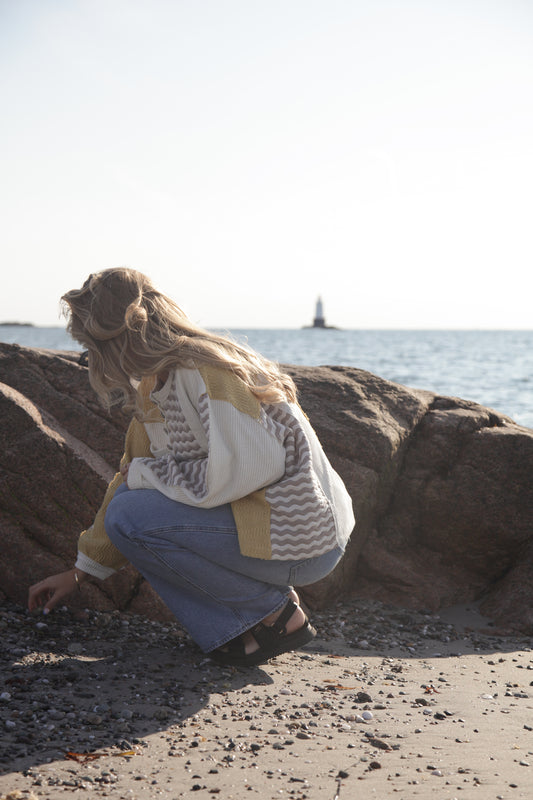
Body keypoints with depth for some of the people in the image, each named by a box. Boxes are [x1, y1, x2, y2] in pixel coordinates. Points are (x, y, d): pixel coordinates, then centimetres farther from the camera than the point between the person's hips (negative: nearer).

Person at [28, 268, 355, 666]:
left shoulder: (204, 371, -19)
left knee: (131, 515, -16)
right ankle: (232, 629, 5)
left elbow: (240, 471, -27)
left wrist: (144, 473, -12)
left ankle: (276, 614, -6)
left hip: (303, 540, -9)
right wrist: (80, 571, 22)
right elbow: (131, 477, 17)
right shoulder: (155, 385, 10)